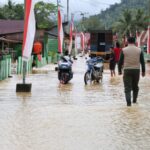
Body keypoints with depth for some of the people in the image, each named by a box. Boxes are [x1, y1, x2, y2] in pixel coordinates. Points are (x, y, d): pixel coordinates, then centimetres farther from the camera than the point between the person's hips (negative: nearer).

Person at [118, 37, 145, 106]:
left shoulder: (124, 50, -2)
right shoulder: (139, 50, 2)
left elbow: (120, 61, 0)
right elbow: (142, 61, 4)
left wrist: (120, 70, 11)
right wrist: (143, 71, 11)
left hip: (127, 70, -2)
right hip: (136, 70, 2)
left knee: (127, 87, -2)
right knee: (135, 86, 18)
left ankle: (128, 102, -13)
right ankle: (134, 100, 28)